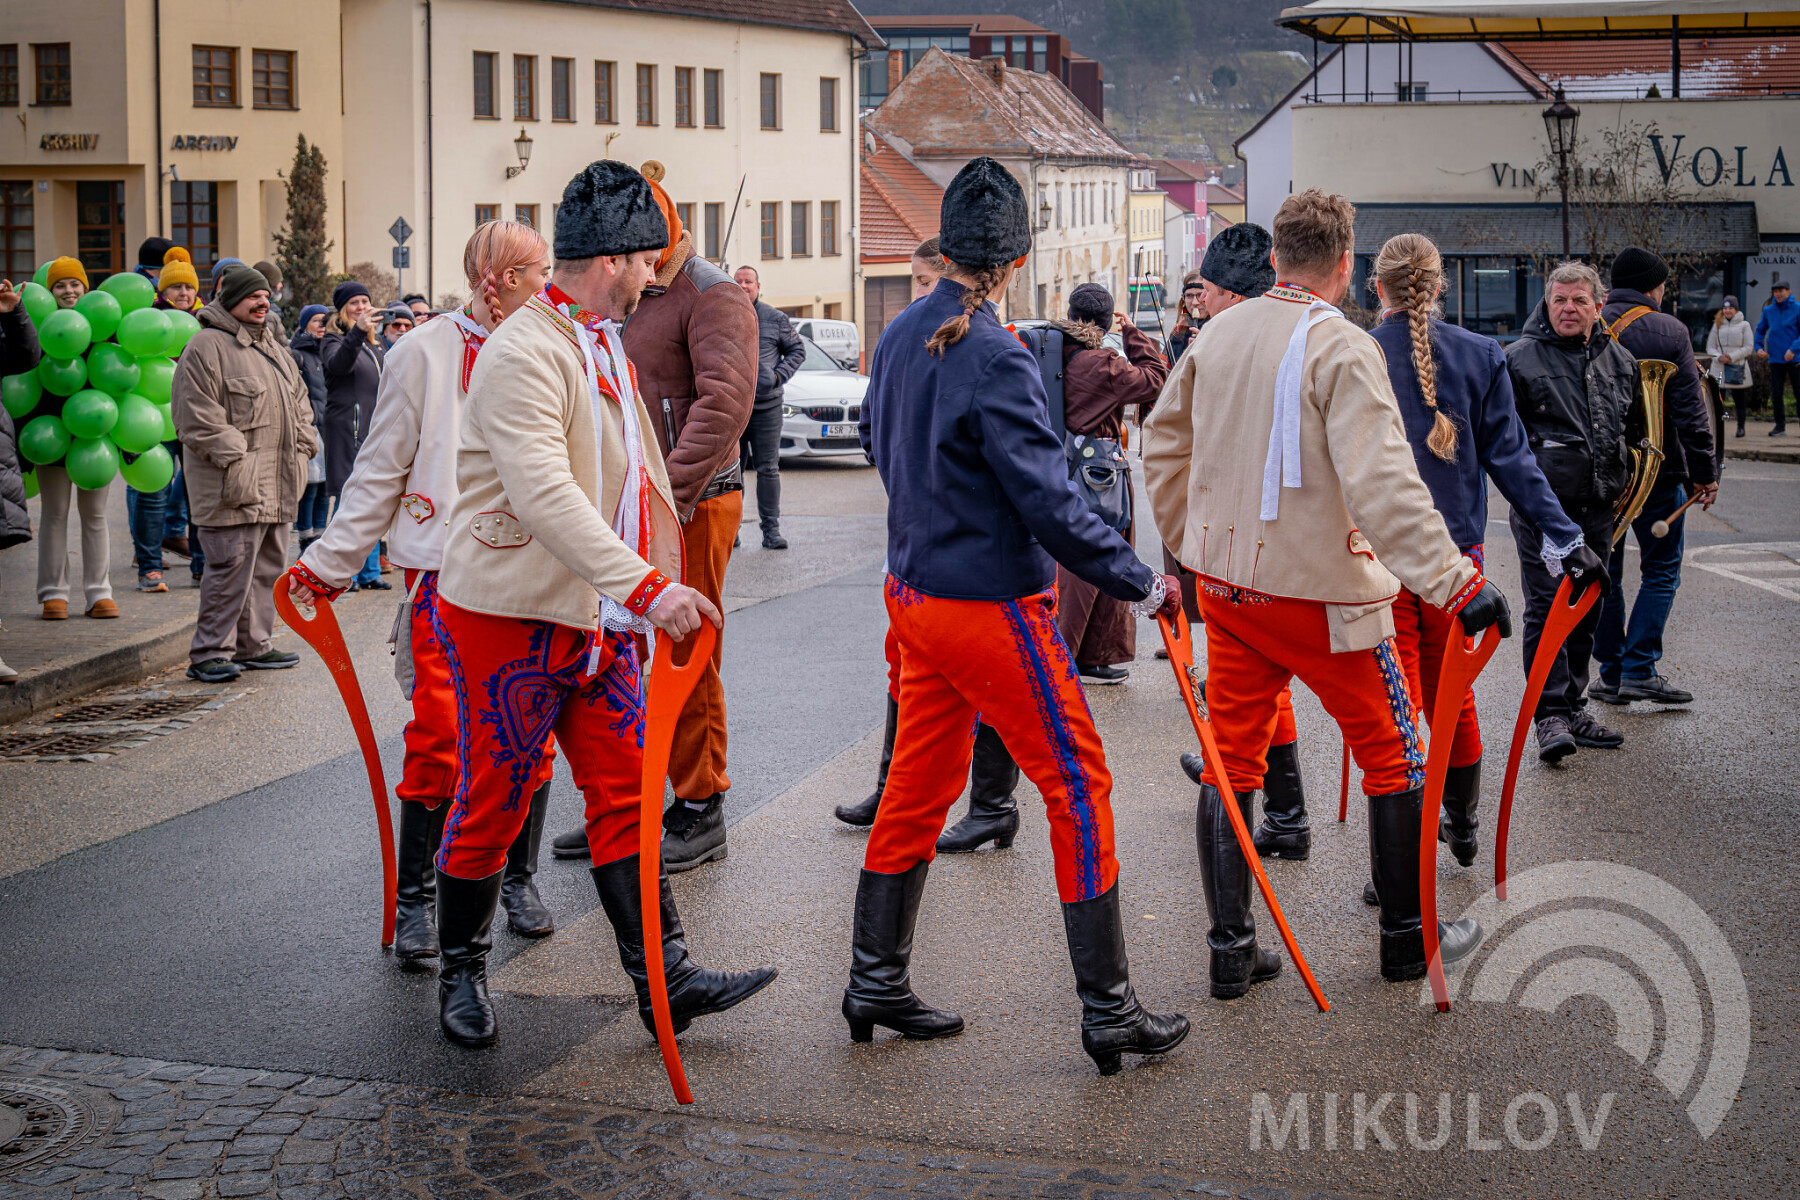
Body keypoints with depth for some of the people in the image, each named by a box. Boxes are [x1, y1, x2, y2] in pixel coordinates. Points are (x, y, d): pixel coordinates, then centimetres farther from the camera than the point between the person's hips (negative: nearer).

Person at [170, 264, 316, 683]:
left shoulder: (273, 347, 19)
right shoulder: (206, 347, -9)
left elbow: (298, 400, 28)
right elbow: (198, 417, -15)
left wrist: (302, 444, 14)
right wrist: (233, 458, -19)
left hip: (277, 486, 9)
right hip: (234, 487, -9)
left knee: (268, 567, 13)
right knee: (231, 568, -10)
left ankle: (254, 645, 22)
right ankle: (210, 653, -4)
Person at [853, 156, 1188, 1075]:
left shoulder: (901, 337, 4)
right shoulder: (994, 359, -21)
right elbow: (1049, 501, -23)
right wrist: (1139, 584, -14)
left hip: (914, 590, 8)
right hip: (990, 604, -8)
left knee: (918, 784, 17)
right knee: (1077, 786, 1)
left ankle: (875, 983, 24)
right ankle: (1108, 1009, 5)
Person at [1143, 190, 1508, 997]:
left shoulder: (1218, 333, 4)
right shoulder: (1342, 348, -17)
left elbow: (1163, 443, 15)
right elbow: (1382, 483, -26)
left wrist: (1188, 547, 26)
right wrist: (1456, 582, -28)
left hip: (1226, 584, 6)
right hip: (1322, 593, -6)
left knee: (1230, 762, 12)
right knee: (1393, 758, 11)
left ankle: (1231, 950, 13)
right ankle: (1408, 937, 21)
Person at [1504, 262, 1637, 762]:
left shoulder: (1620, 361, 11)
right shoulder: (1521, 357, -4)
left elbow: (1632, 426, 23)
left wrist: (1624, 480, 17)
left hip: (1597, 504, 6)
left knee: (1587, 607, 11)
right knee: (1547, 606, -10)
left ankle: (1573, 706, 22)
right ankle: (1550, 713, -7)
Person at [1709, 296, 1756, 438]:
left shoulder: (1744, 325, 4)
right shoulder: (1717, 325, 12)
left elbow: (1749, 347, -2)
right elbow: (1710, 347, 11)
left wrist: (1732, 357, -13)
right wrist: (1719, 357, -10)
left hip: (1737, 368, -2)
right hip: (1719, 369, 2)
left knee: (1740, 400, 6)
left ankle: (1741, 427, 17)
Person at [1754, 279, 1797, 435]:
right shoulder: (1768, 311, 8)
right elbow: (1760, 330, 18)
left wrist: (1793, 349, -18)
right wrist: (1759, 347, 2)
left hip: (1794, 358, -3)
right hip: (1775, 358, 4)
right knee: (1776, 393, 3)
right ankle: (1780, 425, 12)